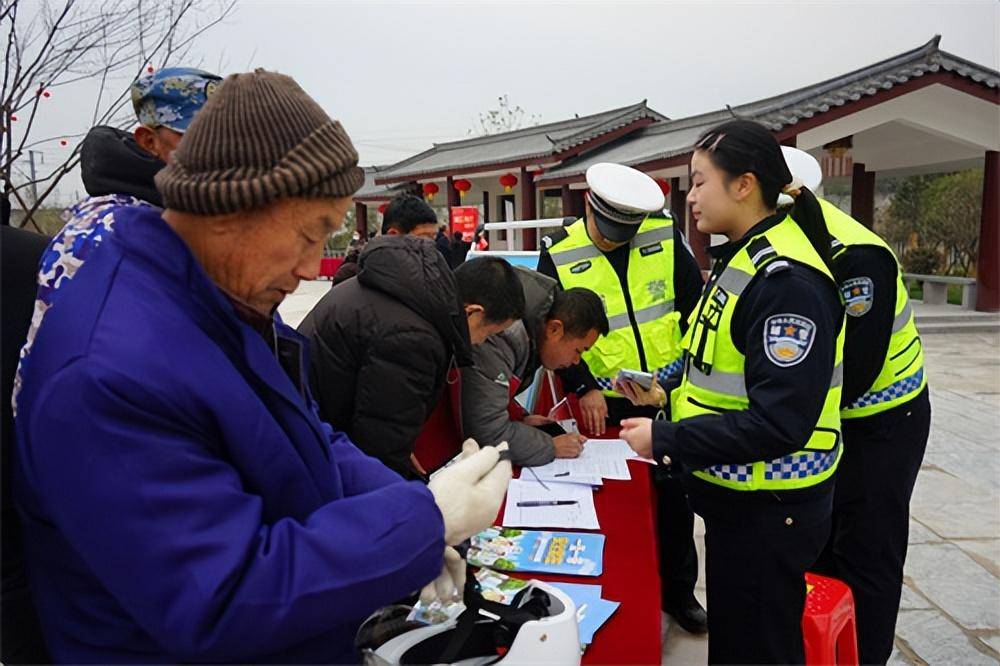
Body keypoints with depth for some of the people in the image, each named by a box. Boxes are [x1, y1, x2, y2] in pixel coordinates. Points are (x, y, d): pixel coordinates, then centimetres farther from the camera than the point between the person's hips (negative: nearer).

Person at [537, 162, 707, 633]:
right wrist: (583, 387, -11)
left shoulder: (666, 234, -5)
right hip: (607, 404, -1)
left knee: (674, 491, 12)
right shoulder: (558, 255, -8)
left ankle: (679, 590, 32)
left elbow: (693, 303, 3)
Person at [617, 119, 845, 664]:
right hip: (735, 496, 9)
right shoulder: (739, 259, 7)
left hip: (769, 510, -9)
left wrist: (665, 440, -23)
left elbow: (779, 424, -27)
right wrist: (672, 395, 6)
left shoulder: (787, 281, -24)